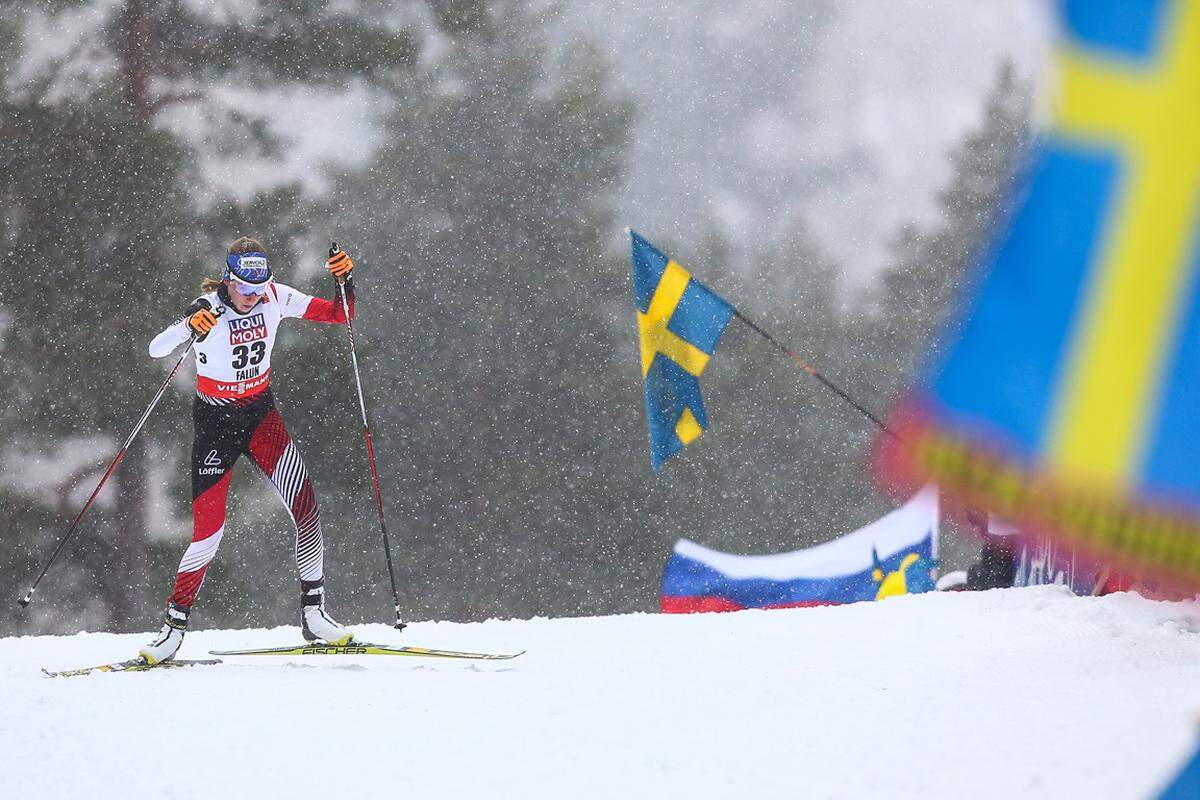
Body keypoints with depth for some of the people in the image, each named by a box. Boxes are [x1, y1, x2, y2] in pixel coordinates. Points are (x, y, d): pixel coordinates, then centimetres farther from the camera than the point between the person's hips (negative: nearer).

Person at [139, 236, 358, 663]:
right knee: (207, 528, -8)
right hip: (215, 421, -4)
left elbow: (339, 314, 0)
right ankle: (174, 625, 8)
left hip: (260, 413, 4)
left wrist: (345, 280, -20)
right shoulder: (208, 309, -20)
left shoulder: (275, 298, -7)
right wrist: (189, 327, -49)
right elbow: (155, 349, -29)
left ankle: (313, 613, -6)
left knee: (304, 503, -14)